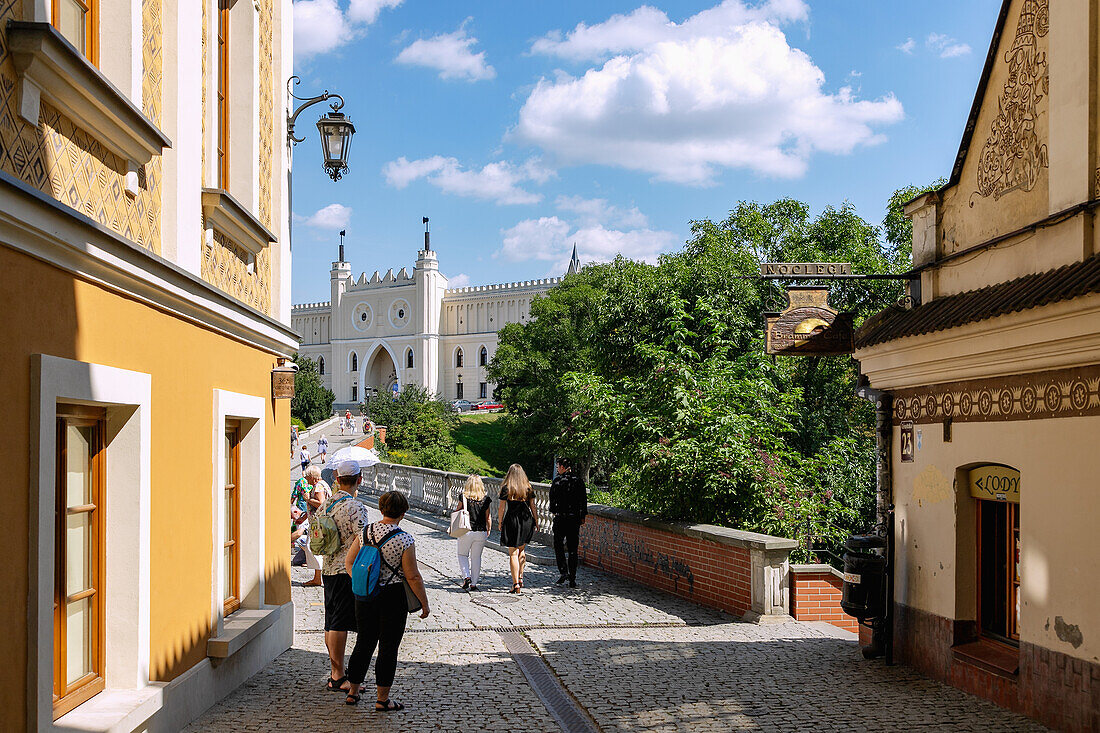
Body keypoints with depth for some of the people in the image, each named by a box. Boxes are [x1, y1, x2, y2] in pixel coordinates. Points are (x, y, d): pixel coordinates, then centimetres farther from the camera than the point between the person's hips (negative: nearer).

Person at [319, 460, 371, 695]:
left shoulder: (328, 503, 10)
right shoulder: (355, 506, -15)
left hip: (328, 568, 8)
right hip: (348, 570, -8)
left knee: (331, 623, 13)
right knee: (340, 624, -5)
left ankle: (335, 673, 21)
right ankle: (338, 678, -1)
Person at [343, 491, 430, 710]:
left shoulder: (365, 533, 0)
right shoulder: (404, 540, -16)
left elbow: (349, 561, 7)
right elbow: (413, 577, -14)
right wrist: (425, 604, -4)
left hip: (365, 595, 5)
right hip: (393, 597, -5)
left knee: (363, 643, 17)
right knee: (388, 647, 4)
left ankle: (353, 692, 26)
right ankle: (382, 700, 9)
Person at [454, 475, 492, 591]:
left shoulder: (464, 498, -10)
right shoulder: (486, 500, -4)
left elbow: (456, 511, -1)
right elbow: (488, 518, 3)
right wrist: (489, 530, 16)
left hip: (466, 532, -2)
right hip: (481, 532, 2)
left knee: (462, 555, 16)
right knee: (476, 557, 12)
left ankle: (466, 576, -3)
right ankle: (473, 584, 11)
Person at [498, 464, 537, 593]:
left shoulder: (506, 488, -6)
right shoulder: (528, 487, 4)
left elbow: (502, 508, -5)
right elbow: (532, 506, 6)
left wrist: (500, 523, 5)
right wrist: (536, 521, 14)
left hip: (512, 521, -4)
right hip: (527, 522, 4)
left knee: (513, 553, 0)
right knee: (521, 549, 22)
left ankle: (516, 584, -2)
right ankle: (520, 578, 20)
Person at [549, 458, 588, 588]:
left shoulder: (557, 480, -7)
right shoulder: (579, 480, 4)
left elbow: (552, 497, -6)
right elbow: (584, 499, 5)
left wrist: (553, 511, 9)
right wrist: (582, 516, 11)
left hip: (560, 518, -3)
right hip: (575, 518, 3)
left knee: (558, 545, 11)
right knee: (573, 549, 8)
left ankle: (564, 571, -4)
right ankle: (573, 578, 6)